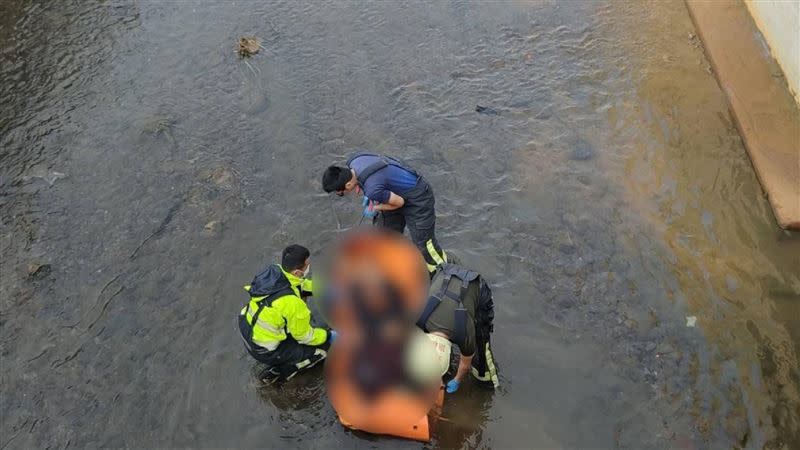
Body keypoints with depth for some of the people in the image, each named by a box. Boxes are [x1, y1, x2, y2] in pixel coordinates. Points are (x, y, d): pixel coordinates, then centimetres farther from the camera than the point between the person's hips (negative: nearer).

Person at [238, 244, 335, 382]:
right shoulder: (293, 304, -35)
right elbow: (304, 336, -15)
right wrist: (329, 335, 0)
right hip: (264, 351, -7)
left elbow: (301, 283, 9)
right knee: (324, 346, 1)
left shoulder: (274, 270, -15)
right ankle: (278, 371, 6)